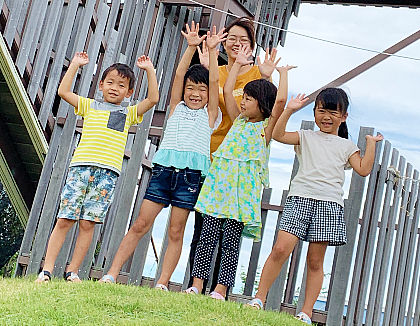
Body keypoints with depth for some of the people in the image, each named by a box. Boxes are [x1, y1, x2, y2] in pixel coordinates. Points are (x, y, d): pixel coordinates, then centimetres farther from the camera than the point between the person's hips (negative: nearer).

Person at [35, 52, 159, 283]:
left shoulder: (128, 113, 19)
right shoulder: (90, 106, 18)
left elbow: (153, 99, 10)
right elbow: (63, 92, 10)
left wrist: (149, 69, 10)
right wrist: (75, 65, 13)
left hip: (108, 171, 1)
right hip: (81, 166, 0)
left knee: (88, 224, -2)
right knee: (64, 219, -5)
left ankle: (72, 272, 6)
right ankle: (46, 271, -3)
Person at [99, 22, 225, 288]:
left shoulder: (209, 115, 13)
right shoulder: (177, 108, 18)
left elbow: (214, 81, 5)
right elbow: (179, 74, 8)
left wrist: (211, 51, 2)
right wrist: (192, 47, 1)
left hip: (191, 174, -1)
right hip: (164, 169, 1)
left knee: (176, 232, -1)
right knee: (140, 225, -2)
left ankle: (162, 284, 1)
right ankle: (111, 275, 0)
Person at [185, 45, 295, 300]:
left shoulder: (266, 127, 2)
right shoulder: (239, 121, 18)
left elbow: (280, 101, -12)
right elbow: (227, 91, 19)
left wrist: (283, 73, 0)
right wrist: (238, 64, 24)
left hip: (243, 190, -5)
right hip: (219, 184, 5)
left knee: (231, 241, -3)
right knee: (208, 236, 1)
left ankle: (220, 290, 0)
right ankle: (196, 285, 3)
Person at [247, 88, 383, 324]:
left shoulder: (346, 146, 18)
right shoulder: (306, 137, 16)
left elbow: (364, 169, 7)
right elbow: (278, 135, 2)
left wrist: (371, 144, 3)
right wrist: (290, 110, -4)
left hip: (329, 203, 1)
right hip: (300, 198, 0)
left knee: (315, 260, 1)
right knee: (281, 249, -13)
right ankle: (259, 299, -3)